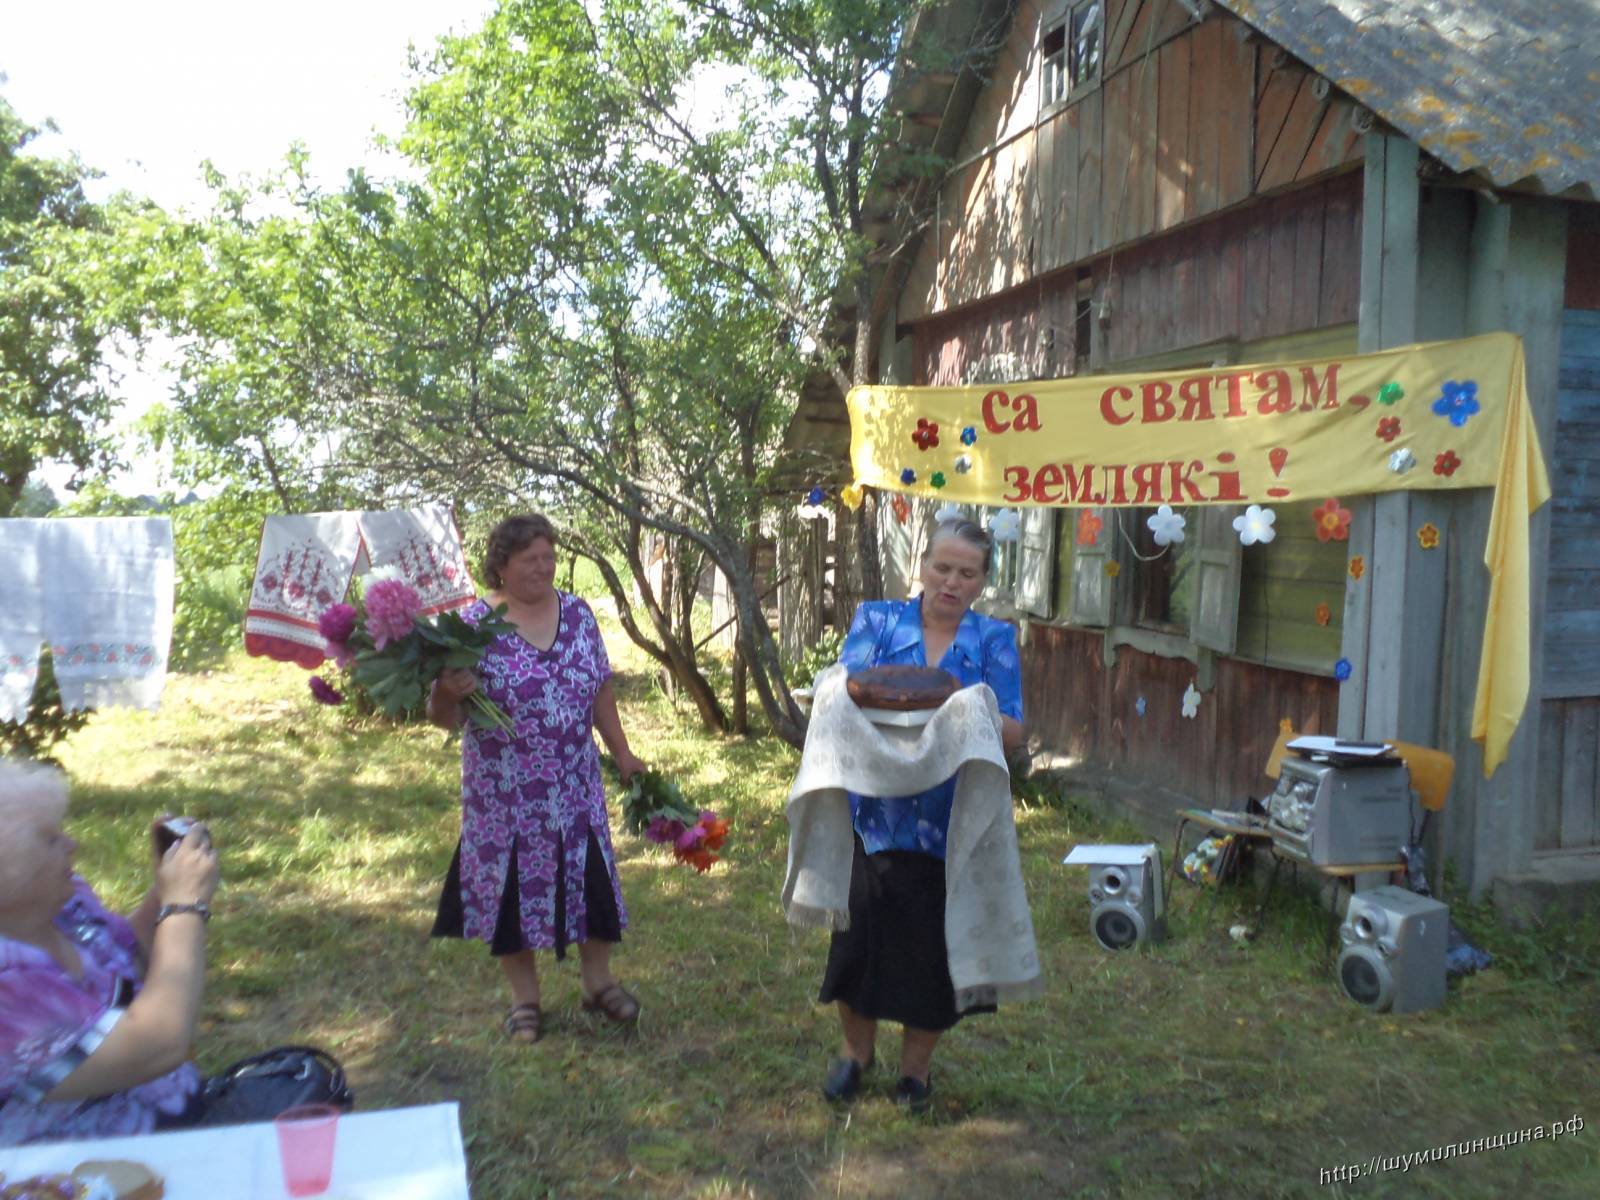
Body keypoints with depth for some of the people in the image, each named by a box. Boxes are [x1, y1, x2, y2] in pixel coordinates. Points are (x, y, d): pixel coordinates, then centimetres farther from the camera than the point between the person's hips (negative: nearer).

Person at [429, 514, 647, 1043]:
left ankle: (598, 980, 33)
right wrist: (447, 692, -33)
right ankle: (525, 997, 28)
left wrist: (621, 752, 12)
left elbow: (601, 690, 11)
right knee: (513, 886, 9)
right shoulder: (476, 624, -11)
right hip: (506, 795, -3)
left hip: (575, 788, 4)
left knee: (590, 877, 11)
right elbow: (444, 717, -12)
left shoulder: (577, 613, 2)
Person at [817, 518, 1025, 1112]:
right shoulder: (876, 619, 3)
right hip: (874, 812, 0)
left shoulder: (994, 639, 2)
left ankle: (916, 1063, 33)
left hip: (953, 822, 0)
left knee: (935, 943, 9)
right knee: (862, 929, 8)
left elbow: (1012, 733, -4)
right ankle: (857, 1048, 34)